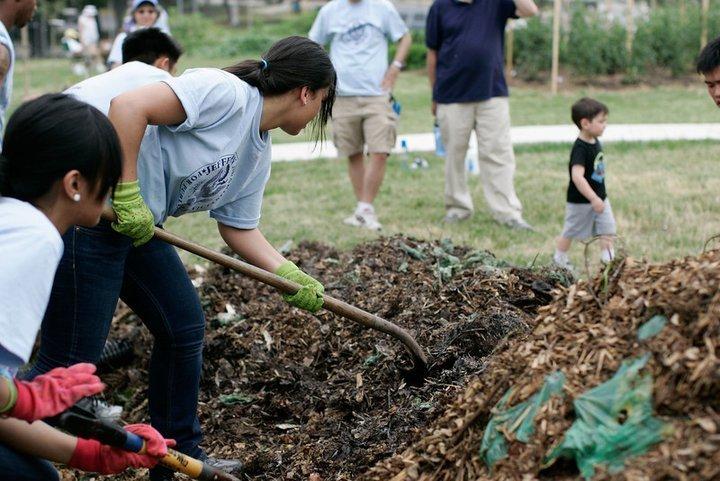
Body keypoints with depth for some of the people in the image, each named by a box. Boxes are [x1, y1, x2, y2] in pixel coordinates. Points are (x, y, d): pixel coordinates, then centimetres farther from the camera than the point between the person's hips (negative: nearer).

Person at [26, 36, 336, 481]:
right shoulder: (226, 93, -15)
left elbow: (240, 229, 20)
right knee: (71, 360, -7)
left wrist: (294, 278, 9)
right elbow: (128, 105, -23)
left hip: (135, 224, 10)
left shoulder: (259, 155, 14)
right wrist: (128, 195, -22)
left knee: (184, 327, 15)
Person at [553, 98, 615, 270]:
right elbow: (577, 177, -37)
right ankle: (559, 259, 31)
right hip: (580, 201, -7)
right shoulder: (580, 149, -28)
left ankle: (608, 259, 7)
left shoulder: (595, 143, 1)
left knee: (608, 229, 0)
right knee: (571, 231, 12)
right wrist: (593, 199, -39)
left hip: (599, 197, 7)